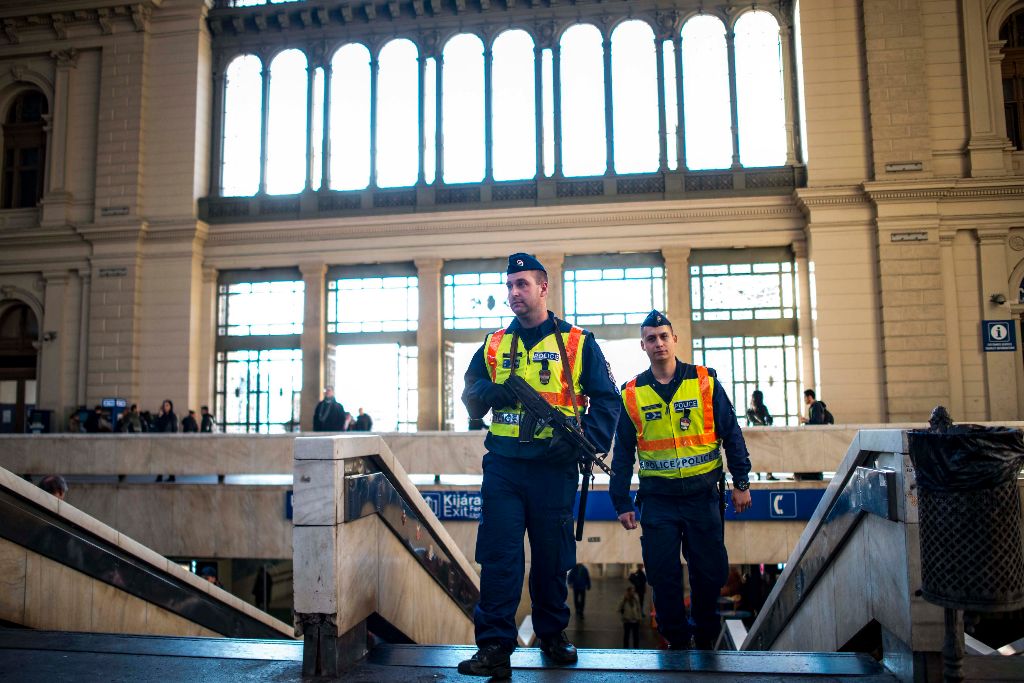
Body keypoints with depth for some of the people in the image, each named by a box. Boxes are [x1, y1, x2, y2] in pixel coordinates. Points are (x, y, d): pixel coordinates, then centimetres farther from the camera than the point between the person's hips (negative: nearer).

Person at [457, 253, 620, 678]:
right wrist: (487, 391, -10)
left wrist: (585, 442, -14)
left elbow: (606, 400, 1)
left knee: (552, 556, 9)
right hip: (503, 466, 2)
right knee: (499, 555, -3)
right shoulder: (493, 345, 12)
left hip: (553, 467, -1)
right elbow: (470, 398, 14)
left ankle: (553, 635, 28)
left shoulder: (577, 342, 3)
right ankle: (494, 647, 3)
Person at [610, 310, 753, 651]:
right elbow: (622, 453, 7)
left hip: (703, 494, 0)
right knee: (663, 574, 3)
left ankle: (705, 636, 29)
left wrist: (741, 482, 1)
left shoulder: (705, 381, -1)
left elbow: (731, 434, 3)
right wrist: (621, 502, 5)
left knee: (711, 570, 7)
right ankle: (676, 640, 21)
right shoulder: (632, 393, 2)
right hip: (657, 498, 1)